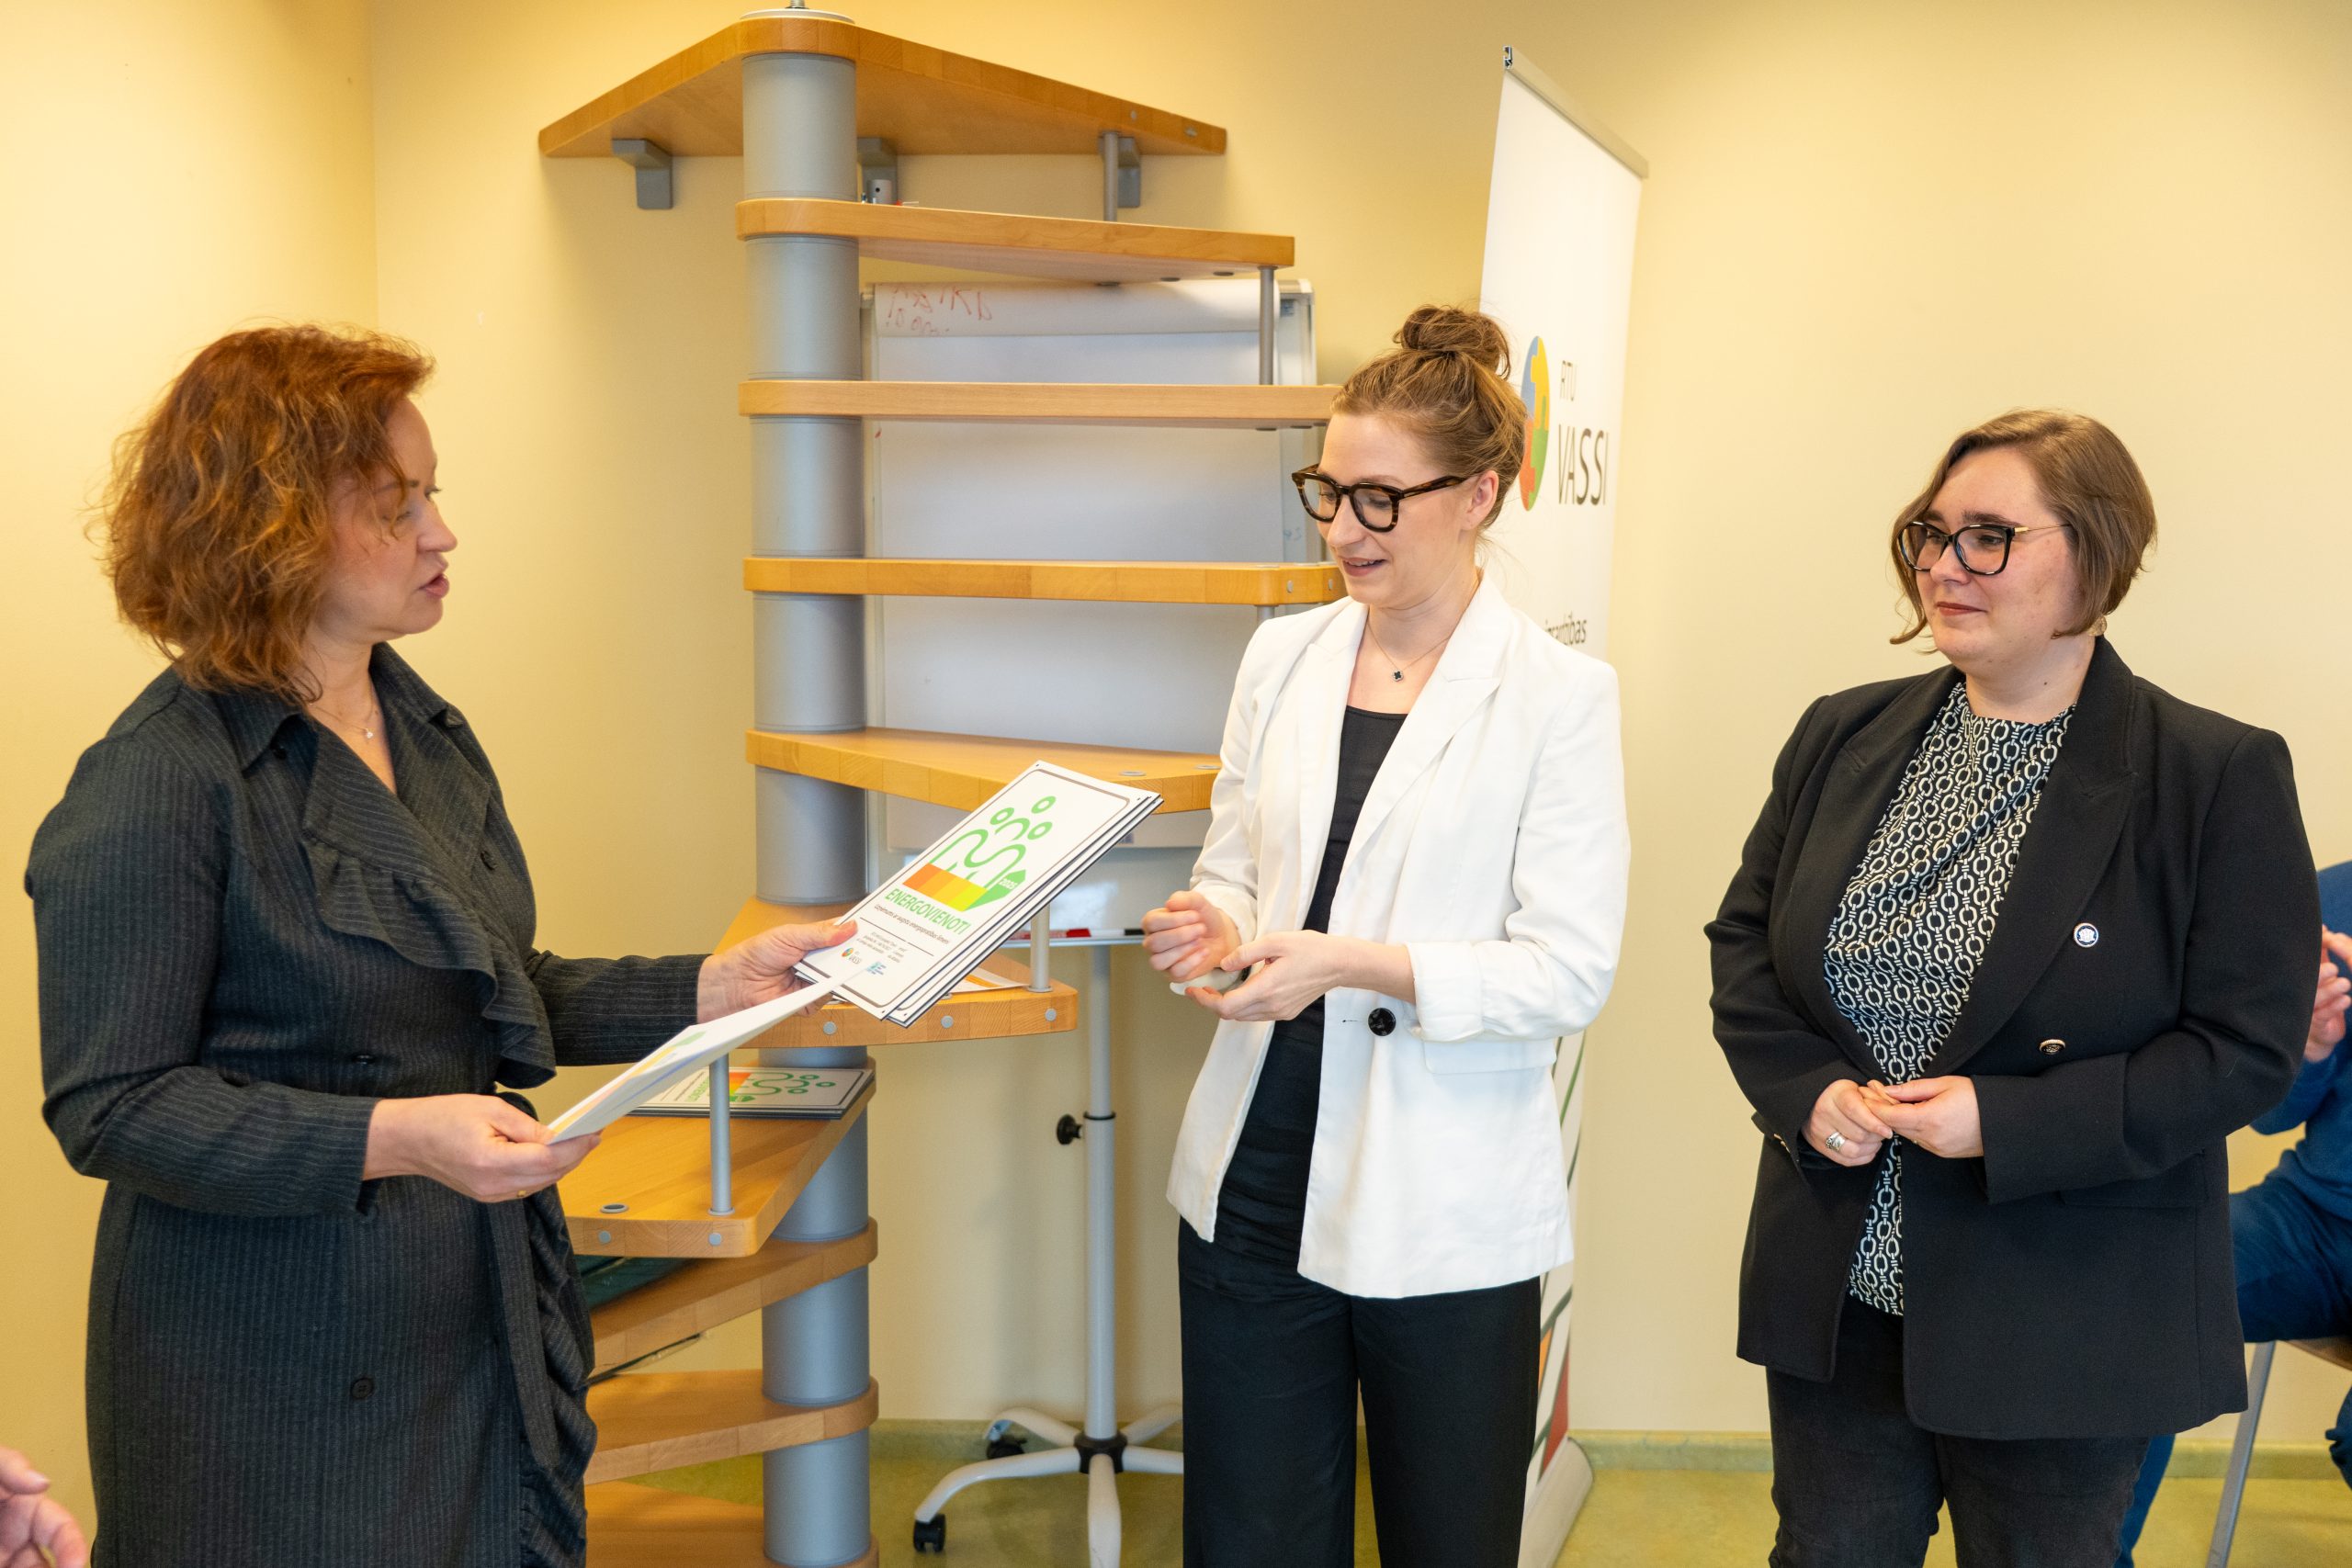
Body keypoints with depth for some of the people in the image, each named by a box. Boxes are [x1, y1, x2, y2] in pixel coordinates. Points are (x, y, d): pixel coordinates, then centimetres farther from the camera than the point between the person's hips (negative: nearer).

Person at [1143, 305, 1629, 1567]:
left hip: (1441, 1212, -4)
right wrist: (1218, 931, -7)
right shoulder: (1282, 659, 6)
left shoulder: (1556, 696, -8)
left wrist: (1356, 964, -21)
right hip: (1254, 1186, 4)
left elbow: (1571, 972, -11)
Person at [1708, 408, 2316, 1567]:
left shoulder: (2221, 777, -10)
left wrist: (2011, 1123, -20)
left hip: (2059, 1332, -3)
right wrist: (1803, 1089, -9)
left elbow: (2247, 1046, -12)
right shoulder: (1842, 737, 4)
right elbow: (1744, 939, 10)